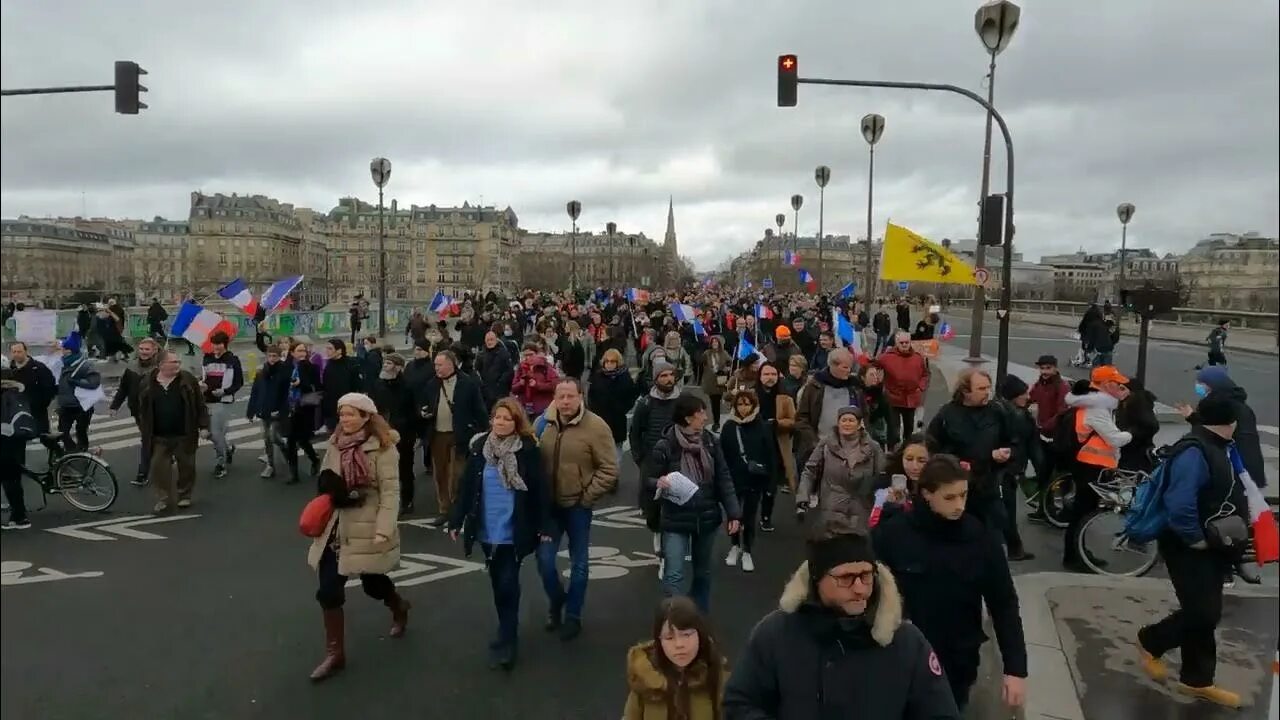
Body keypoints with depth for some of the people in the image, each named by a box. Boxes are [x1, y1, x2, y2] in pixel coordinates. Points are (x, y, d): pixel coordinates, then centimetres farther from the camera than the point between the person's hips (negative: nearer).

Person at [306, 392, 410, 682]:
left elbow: (391, 491, -16)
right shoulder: (334, 444, 5)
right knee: (328, 591, 0)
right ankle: (335, 653, 15)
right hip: (336, 527, 5)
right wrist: (329, 486, -5)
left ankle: (399, 608, 49)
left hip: (367, 528, -5)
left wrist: (384, 529, -22)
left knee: (372, 582, 14)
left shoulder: (382, 447, -13)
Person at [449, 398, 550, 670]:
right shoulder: (480, 446, 0)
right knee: (497, 582, 16)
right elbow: (466, 485, 3)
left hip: (514, 531, -4)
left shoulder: (527, 448, -10)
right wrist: (456, 520, 2)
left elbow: (539, 489, -8)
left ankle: (505, 641, 5)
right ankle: (508, 630, 33)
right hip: (487, 530, 4)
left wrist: (544, 526, -9)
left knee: (508, 583, -4)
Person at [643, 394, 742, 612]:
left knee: (703, 572, 18)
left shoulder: (710, 441, -1)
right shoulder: (665, 446, -14)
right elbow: (646, 479, -9)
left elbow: (723, 479, 2)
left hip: (707, 518, 5)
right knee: (673, 575, -10)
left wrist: (734, 512, -4)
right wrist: (658, 483, -32)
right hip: (676, 520, -4)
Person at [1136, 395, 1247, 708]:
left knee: (1206, 614, 15)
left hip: (1212, 548, 10)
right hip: (1190, 548, -10)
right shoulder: (1194, 452, -25)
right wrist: (1195, 539, -23)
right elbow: (1179, 505, -34)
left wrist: (1241, 525, 11)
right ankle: (1149, 642, 16)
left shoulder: (1218, 448, 8)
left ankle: (1197, 680, 26)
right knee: (1203, 615, -8)